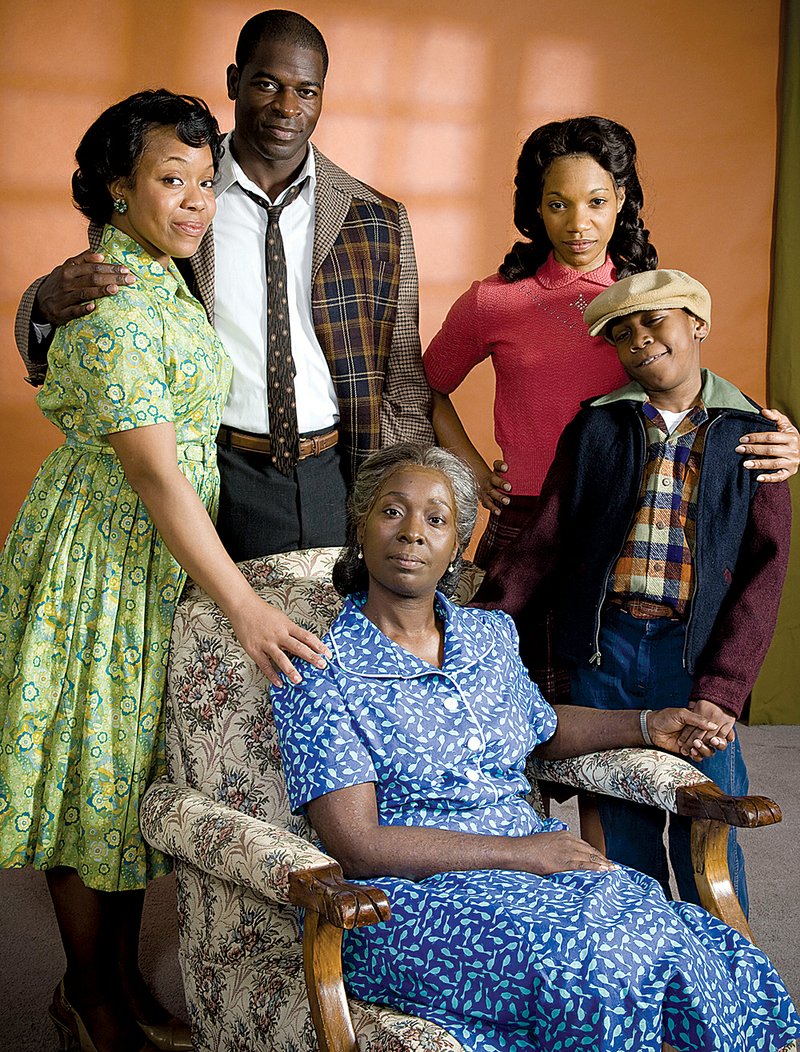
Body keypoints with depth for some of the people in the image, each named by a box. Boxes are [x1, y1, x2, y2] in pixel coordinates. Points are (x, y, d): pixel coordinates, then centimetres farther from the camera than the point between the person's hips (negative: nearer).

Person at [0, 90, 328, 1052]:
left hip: (161, 550, 9)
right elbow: (153, 473, -27)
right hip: (103, 552, -9)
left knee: (134, 765, 15)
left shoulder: (162, 283, 8)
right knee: (95, 768, 4)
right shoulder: (110, 304, -22)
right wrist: (244, 606, -29)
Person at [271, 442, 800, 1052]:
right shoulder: (319, 674, -6)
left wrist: (647, 725, 16)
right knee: (598, 968, -32)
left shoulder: (491, 636, 12)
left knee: (698, 949, -22)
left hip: (537, 859, 6)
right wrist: (518, 851, -14)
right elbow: (357, 847, -13)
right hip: (411, 897, -5)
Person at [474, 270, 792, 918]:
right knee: (618, 830, 9)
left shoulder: (748, 434, 4)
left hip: (697, 653, -2)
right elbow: (544, 542, 6)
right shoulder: (595, 427, 10)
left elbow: (765, 566, -3)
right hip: (604, 647, 2)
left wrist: (721, 688, -14)